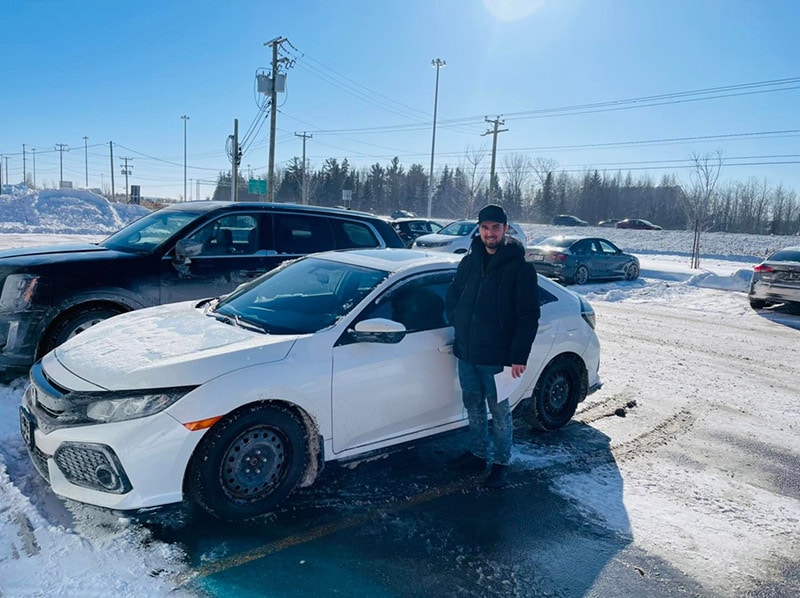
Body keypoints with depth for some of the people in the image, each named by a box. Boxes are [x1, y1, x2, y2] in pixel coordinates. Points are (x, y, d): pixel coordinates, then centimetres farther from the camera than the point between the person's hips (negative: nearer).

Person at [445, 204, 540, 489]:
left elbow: (529, 315, -12)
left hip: (496, 357, -5)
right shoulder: (470, 261, 7)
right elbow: (452, 295, 21)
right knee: (473, 407, 18)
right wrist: (458, 324, 7)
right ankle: (477, 455, 35)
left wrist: (519, 356, -16)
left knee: (499, 412, 7)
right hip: (466, 353, 6)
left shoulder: (520, 267, -10)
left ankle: (501, 464, 24)